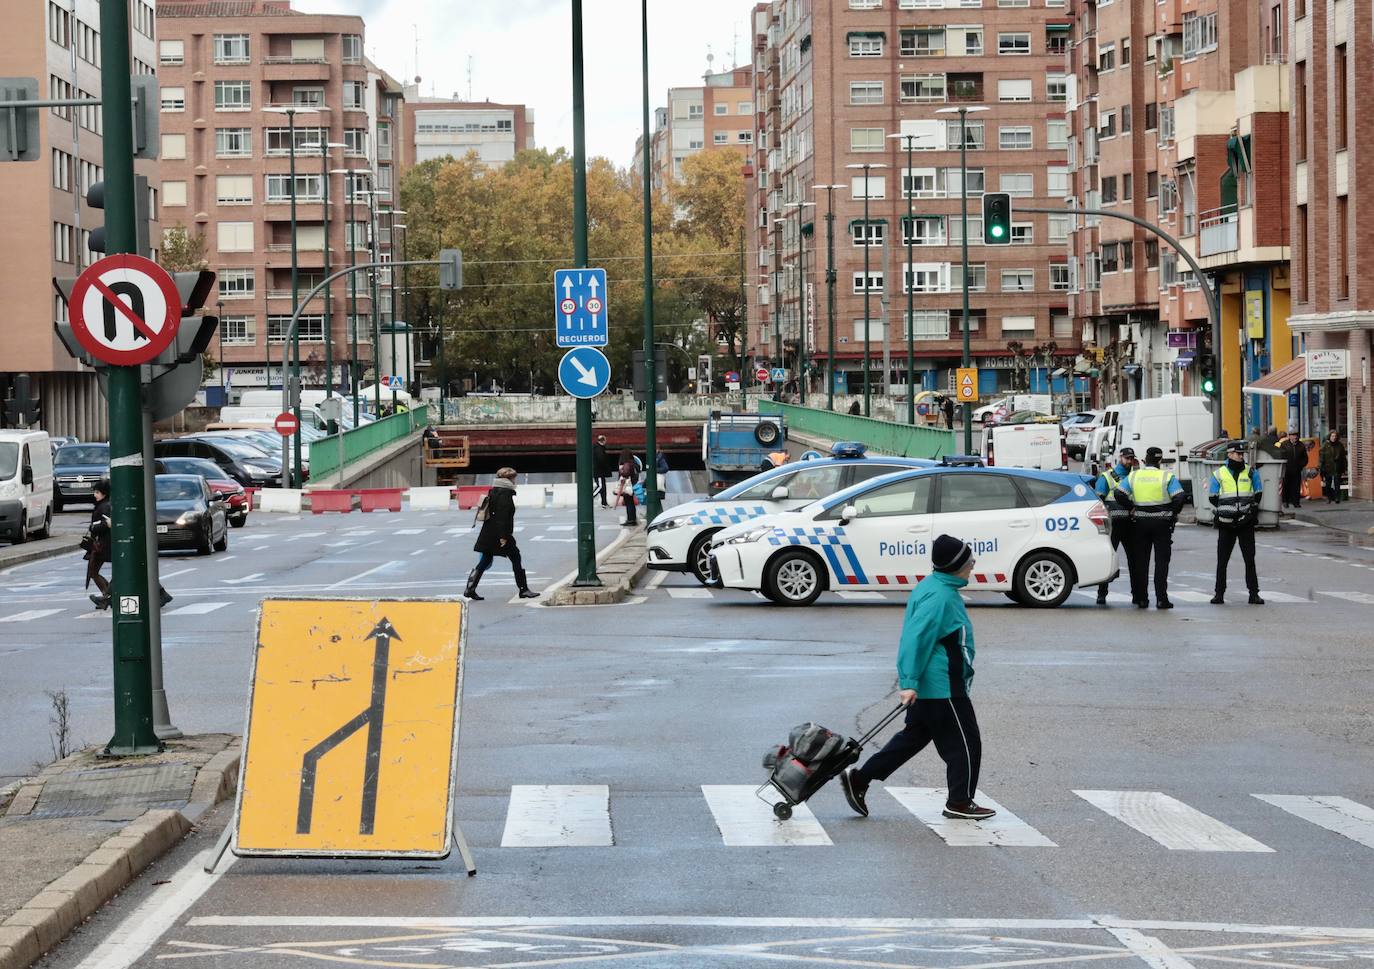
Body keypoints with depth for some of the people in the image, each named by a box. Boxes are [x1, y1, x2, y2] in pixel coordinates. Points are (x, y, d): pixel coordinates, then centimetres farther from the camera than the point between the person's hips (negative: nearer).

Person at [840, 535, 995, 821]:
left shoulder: (933, 588, 12)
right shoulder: (941, 597, -21)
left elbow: (917, 638, 23)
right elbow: (916, 639, -27)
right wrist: (909, 682, -28)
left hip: (925, 687, 10)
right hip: (943, 688, -10)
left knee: (913, 737, 16)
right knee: (965, 743, 3)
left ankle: (859, 779, 14)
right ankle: (960, 803, 14)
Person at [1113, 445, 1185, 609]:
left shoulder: (1133, 476, 3)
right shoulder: (1167, 477, -7)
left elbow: (1119, 494, -2)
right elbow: (1179, 497, -14)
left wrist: (1131, 507, 9)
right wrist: (1173, 513, 2)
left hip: (1140, 523, 3)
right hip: (1162, 523, -3)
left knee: (1141, 561, 9)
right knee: (1161, 562, 1)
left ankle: (1141, 599, 9)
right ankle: (1161, 599, -4)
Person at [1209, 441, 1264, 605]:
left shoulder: (1251, 472, 4)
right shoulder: (1219, 474, 1)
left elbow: (1258, 493, 12)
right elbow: (1212, 497, 6)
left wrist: (1252, 508, -2)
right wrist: (1224, 509, -6)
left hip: (1246, 523, 0)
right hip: (1226, 523, 0)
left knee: (1250, 559, 1)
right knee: (1222, 560, 3)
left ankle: (1254, 593, 5)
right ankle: (1219, 593, 9)